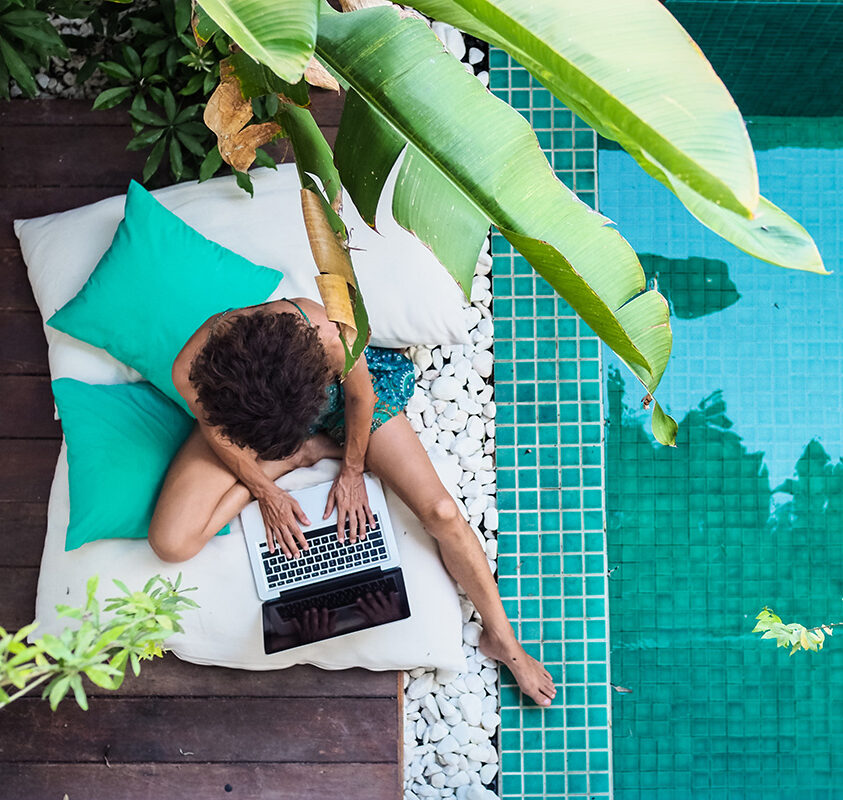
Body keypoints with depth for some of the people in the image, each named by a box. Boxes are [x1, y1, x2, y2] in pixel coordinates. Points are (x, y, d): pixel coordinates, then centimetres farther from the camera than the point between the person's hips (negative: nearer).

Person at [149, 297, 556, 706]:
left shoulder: (331, 338, -42)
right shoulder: (190, 373, -40)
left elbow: (360, 397, -17)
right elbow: (217, 432, -15)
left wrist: (352, 471, -5)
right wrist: (266, 492, -8)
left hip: (332, 390, -1)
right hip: (239, 410, 1)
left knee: (440, 511, -12)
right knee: (170, 543, -17)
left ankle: (501, 638, 10)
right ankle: (294, 457, 2)